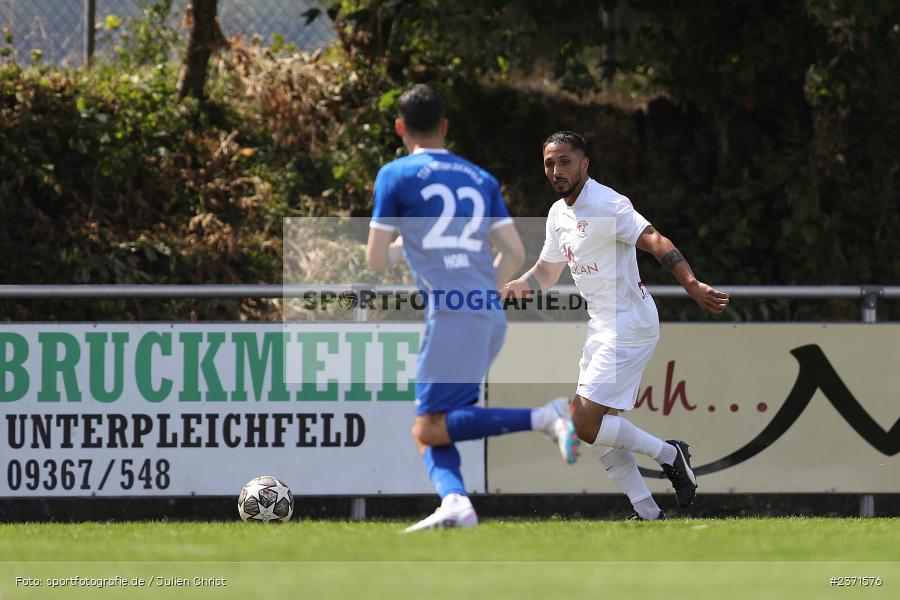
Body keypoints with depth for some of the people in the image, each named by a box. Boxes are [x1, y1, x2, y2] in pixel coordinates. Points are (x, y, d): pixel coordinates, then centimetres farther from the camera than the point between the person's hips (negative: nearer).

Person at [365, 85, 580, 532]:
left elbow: (376, 260, 6)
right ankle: (455, 502, -15)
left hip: (450, 315, -7)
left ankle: (544, 418, -21)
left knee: (429, 429, -9)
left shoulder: (396, 176, 4)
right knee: (431, 429, 10)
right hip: (491, 318, 7)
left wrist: (400, 248, 28)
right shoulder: (481, 179, 20)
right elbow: (514, 254, 15)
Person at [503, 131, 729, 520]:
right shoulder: (559, 214, 12)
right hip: (603, 327, 9)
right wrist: (510, 288, 7)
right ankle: (647, 512, 11)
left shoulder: (606, 205, -16)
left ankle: (668, 454, 1)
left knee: (587, 425, -15)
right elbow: (546, 272, 26)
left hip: (629, 324, -9)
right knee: (595, 429, 7)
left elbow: (656, 242, -28)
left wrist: (693, 286, -42)